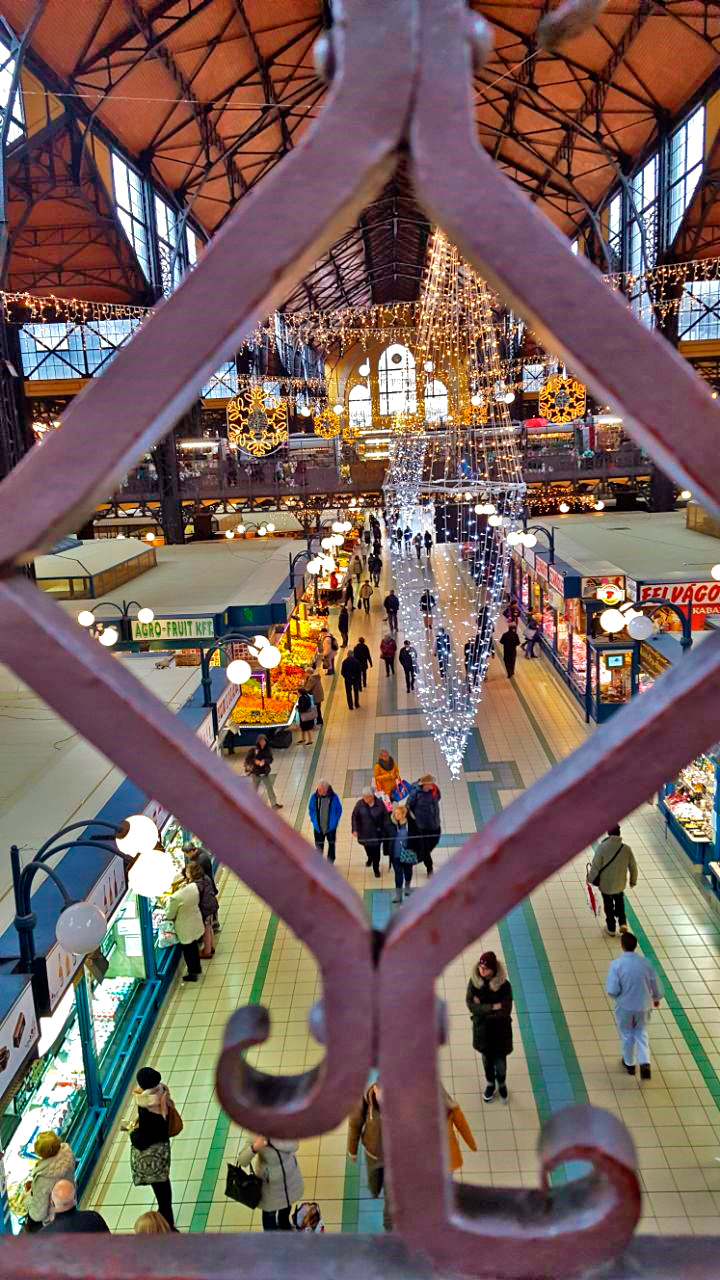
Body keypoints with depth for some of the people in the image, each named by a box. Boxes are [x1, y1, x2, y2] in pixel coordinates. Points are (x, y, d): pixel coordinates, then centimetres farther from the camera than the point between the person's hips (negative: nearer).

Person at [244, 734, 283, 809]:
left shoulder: (267, 750, -1)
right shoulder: (253, 750, -9)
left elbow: (270, 759, -6)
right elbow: (247, 760, -9)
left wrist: (264, 761, -25)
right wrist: (255, 761, -22)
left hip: (265, 773, 2)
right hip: (255, 773, -2)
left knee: (270, 788, 2)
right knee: (254, 790, 7)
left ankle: (274, 804, 8)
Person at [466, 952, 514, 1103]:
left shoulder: (504, 986, -24)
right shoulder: (474, 982, -16)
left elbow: (505, 1012, -24)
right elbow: (470, 1004, -20)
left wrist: (482, 1009, -21)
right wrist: (492, 1007, -28)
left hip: (500, 1030, -2)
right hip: (482, 1028, 2)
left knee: (500, 1062, 14)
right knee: (487, 1058, 22)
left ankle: (502, 1084, 45)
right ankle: (490, 1084, 49)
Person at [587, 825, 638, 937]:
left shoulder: (602, 847, -22)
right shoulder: (627, 848, -14)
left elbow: (595, 866, -16)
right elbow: (633, 867, -4)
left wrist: (590, 879, 1)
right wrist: (633, 881, 14)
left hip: (605, 884, -2)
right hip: (620, 884, 2)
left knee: (609, 906, 20)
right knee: (620, 900, 31)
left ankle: (611, 929, 34)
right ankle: (622, 923, 21)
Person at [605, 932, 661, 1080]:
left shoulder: (616, 964, -22)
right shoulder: (645, 962, -13)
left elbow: (612, 991, -23)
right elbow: (655, 984, -1)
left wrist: (617, 996, 2)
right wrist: (656, 998, 20)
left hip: (624, 1006, -2)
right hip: (643, 1005, 2)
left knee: (626, 1034, 21)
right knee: (641, 1033, 22)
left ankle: (629, 1063, 38)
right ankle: (645, 1063, 8)